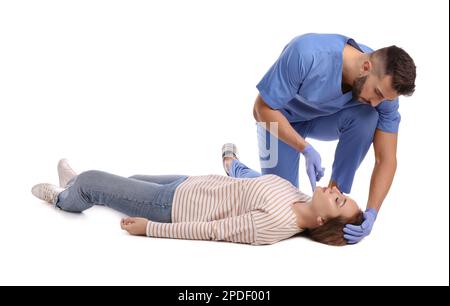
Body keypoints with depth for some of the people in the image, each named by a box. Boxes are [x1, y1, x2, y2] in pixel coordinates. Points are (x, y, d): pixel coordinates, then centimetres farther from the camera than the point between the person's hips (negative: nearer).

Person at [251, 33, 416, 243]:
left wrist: (371, 214, -35)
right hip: (282, 118, -3)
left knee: (367, 117, -30)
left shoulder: (384, 87, -27)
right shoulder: (306, 55, -40)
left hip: (327, 118, 3)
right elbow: (263, 109, -29)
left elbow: (387, 159, -23)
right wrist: (306, 150, -38)